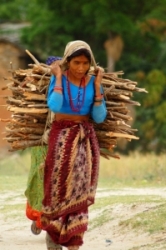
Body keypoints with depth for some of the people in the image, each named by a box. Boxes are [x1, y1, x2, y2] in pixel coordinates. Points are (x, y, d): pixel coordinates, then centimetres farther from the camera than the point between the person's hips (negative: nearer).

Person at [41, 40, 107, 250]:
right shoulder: (58, 79, -7)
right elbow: (54, 106, -24)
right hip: (61, 137, -2)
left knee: (79, 192, -2)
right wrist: (58, 78, -17)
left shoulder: (92, 82, 1)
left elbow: (99, 117, -5)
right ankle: (51, 231, 28)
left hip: (86, 140, 2)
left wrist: (97, 85, -9)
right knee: (58, 189, 4)